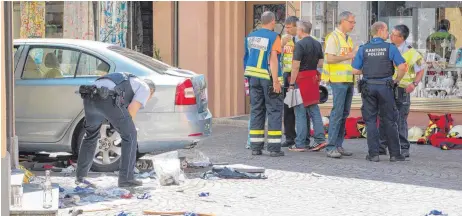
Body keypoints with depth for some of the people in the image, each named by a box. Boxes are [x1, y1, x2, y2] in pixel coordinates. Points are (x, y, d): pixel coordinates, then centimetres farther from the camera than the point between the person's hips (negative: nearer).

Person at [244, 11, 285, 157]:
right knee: (274, 111, -1)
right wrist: (276, 81, -19)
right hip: (269, 78, -6)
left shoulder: (250, 37, 11)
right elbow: (273, 59, -17)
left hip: (253, 77, 6)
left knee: (256, 110, 11)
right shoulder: (273, 37, -9)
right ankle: (274, 148, -4)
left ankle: (256, 147, 10)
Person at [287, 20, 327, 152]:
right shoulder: (317, 44, 10)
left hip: (302, 79, -7)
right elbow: (321, 63, 13)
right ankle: (320, 139, 5)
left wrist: (291, 84, -13)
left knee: (300, 112, -2)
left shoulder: (300, 45, -14)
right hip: (313, 79, 7)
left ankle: (300, 144, 1)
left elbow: (295, 66, -16)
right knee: (314, 109, 12)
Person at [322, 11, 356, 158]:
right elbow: (330, 58, -17)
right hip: (338, 80, -9)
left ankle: (338, 145, 12)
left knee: (344, 114, 8)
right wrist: (348, 56, -16)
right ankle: (331, 147, -9)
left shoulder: (348, 39, 19)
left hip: (349, 80, 9)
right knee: (337, 113, -10)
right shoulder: (333, 37, -8)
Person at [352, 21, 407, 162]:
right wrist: (397, 80, 6)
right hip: (385, 86, -1)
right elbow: (402, 67, -10)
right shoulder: (390, 48, -3)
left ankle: (373, 154, 2)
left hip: (368, 87, 1)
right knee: (389, 121, 6)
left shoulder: (363, 49, 3)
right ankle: (394, 154, 7)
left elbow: (355, 71, 2)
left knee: (371, 121, 5)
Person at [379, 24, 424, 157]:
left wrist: (414, 84, -12)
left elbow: (420, 71, 2)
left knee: (401, 120, -2)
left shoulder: (411, 53, -7)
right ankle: (382, 146, 14)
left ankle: (404, 149, 5)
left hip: (402, 90, -4)